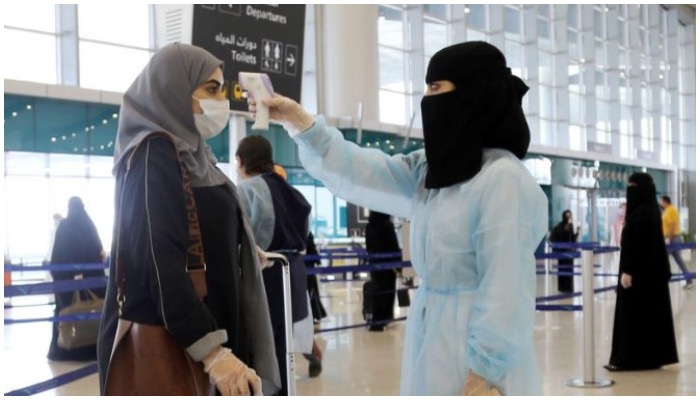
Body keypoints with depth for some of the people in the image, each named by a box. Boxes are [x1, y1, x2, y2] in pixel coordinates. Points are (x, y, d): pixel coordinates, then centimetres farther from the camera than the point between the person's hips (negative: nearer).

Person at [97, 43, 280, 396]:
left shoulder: (191, 153, 15)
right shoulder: (154, 154, -12)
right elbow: (161, 261, -21)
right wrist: (212, 350, -25)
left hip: (190, 338, 9)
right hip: (167, 345, -9)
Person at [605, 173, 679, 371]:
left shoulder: (641, 213, -17)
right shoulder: (651, 210, 13)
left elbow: (636, 244, -22)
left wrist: (627, 271, -22)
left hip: (639, 272, -10)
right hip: (652, 270, 10)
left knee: (632, 315, -5)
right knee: (651, 313, 11)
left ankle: (628, 359, -1)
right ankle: (653, 356, 15)